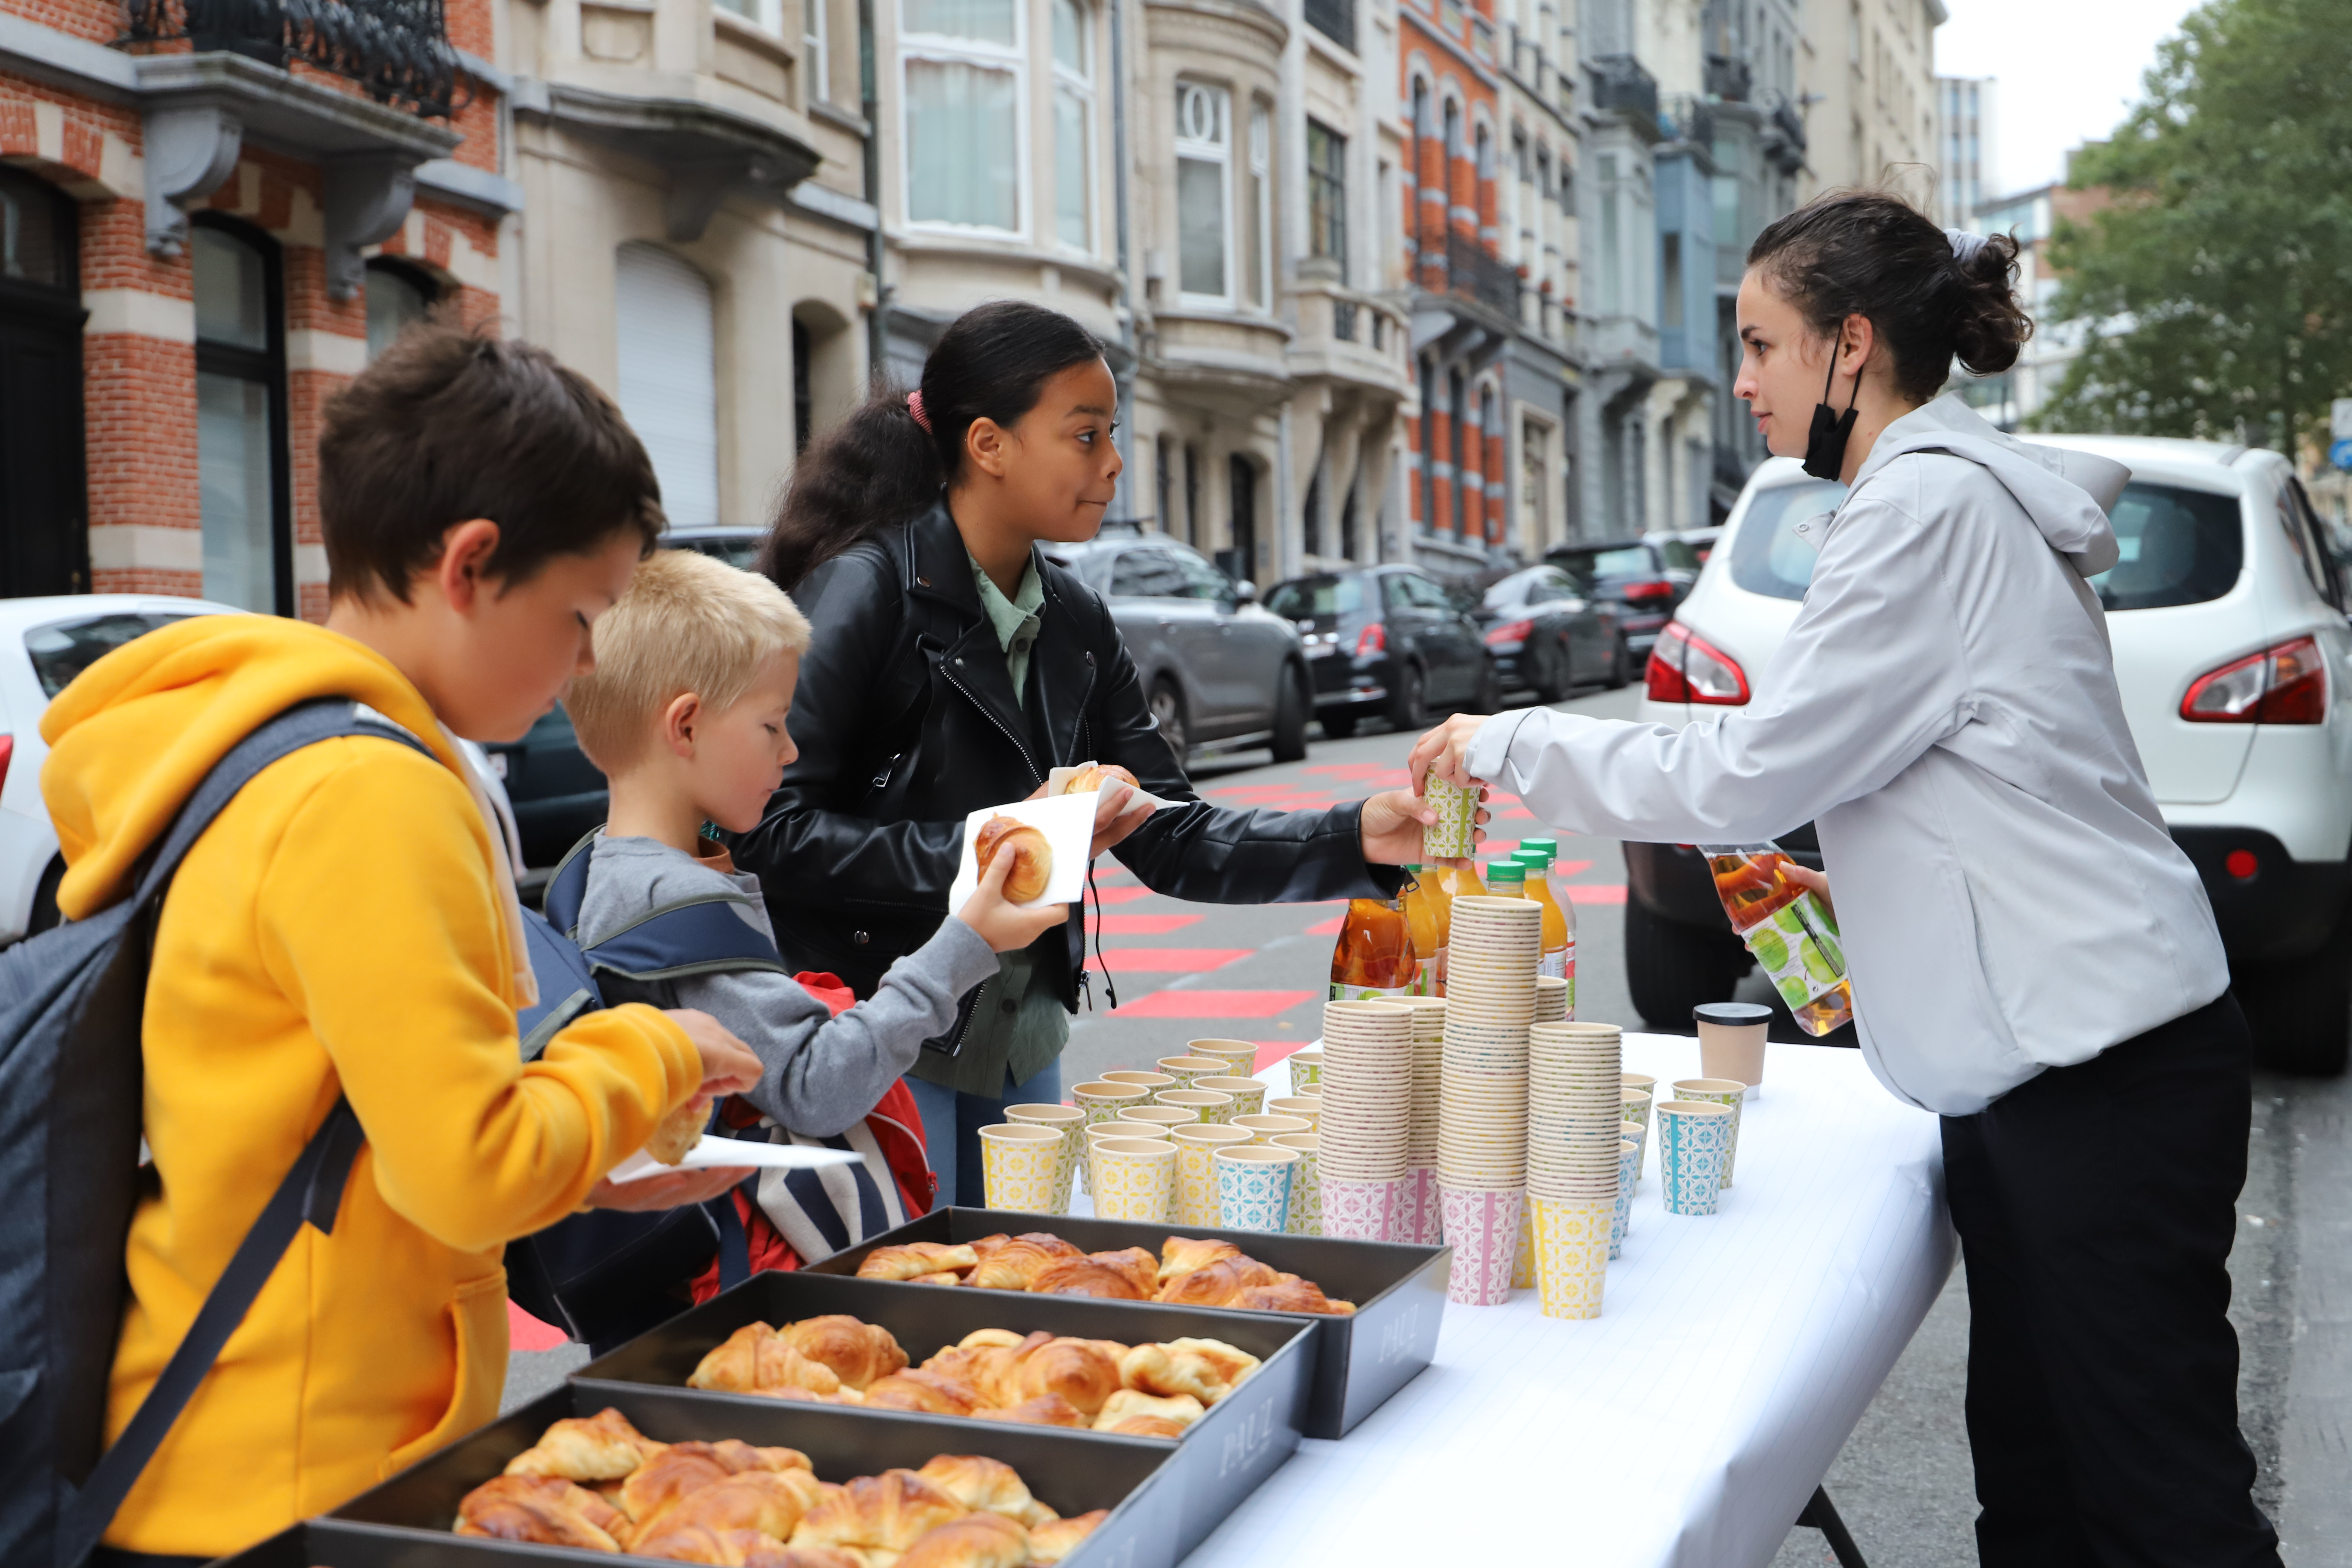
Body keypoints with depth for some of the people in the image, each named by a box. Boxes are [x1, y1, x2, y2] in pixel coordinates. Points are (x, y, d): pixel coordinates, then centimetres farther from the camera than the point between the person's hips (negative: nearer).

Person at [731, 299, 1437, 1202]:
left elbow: (1173, 842, 4)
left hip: (1019, 1048, 7)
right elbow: (772, 831, -22)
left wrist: (1356, 839, -8)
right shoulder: (864, 592, -15)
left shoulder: (1074, 621, 7)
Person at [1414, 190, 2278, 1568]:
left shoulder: (1927, 507, -15)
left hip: (2102, 1075, -10)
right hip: (2047, 1054, 10)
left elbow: (1746, 777, -14)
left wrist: (1510, 747, -4)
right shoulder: (1955, 490, 16)